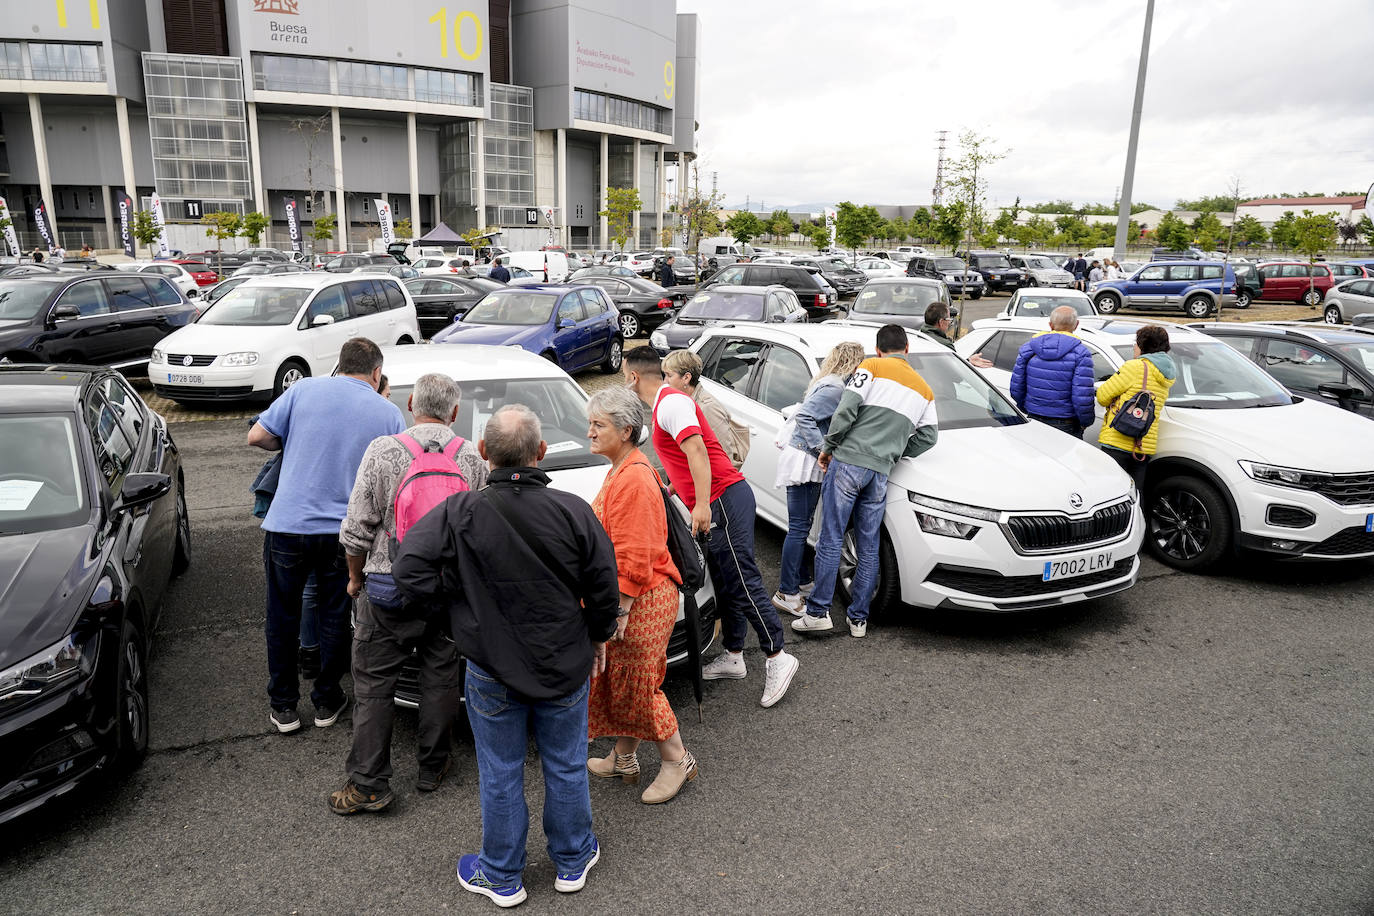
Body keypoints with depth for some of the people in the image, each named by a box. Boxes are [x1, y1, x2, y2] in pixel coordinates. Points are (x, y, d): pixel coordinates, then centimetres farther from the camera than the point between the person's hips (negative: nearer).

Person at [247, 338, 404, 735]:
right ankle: (327, 702, 29)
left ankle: (283, 707, 26)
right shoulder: (390, 413, 2)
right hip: (344, 532, 0)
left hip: (287, 525, 0)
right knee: (335, 618, 17)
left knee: (282, 616, 16)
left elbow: (257, 436, 2)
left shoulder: (304, 389, 1)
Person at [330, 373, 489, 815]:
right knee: (440, 679, 14)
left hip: (388, 588, -2)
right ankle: (433, 768, 26)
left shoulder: (383, 451, -10)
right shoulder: (474, 459, -2)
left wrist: (355, 577, 8)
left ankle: (368, 783, 13)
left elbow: (358, 528, -8)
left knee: (374, 684, 8)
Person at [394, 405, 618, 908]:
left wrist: (462, 595, -3)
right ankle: (573, 861, 38)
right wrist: (598, 637, 10)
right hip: (565, 666, 1)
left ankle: (501, 877, 34)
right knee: (566, 767, 19)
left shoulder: (460, 513, -17)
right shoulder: (573, 511, -14)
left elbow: (410, 570, -17)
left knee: (500, 776, 16)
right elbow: (604, 587, -7)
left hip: (493, 671, -1)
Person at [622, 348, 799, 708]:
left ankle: (777, 657, -4)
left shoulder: (671, 402, -11)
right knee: (725, 584, 14)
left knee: (742, 582, -9)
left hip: (725, 499, -10)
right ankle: (732, 656, 22)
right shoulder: (665, 404, 21)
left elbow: (697, 451, -23)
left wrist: (702, 504, -29)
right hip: (715, 504, 10)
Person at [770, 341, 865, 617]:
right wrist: (824, 449, -22)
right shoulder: (835, 388, -16)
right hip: (804, 462, -10)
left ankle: (801, 582, 28)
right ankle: (787, 594, -1)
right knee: (799, 529, -6)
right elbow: (804, 416, -24)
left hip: (808, 462, 10)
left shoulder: (830, 384, 14)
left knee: (802, 527, 17)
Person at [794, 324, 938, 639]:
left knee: (830, 539, -1)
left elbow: (847, 409, -8)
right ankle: (859, 619, 14)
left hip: (848, 461, -4)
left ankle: (818, 611, 1)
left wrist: (828, 447, 2)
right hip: (881, 472, 5)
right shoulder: (924, 389, 19)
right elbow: (928, 436, 16)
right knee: (868, 548, 9)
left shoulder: (872, 367, 3)